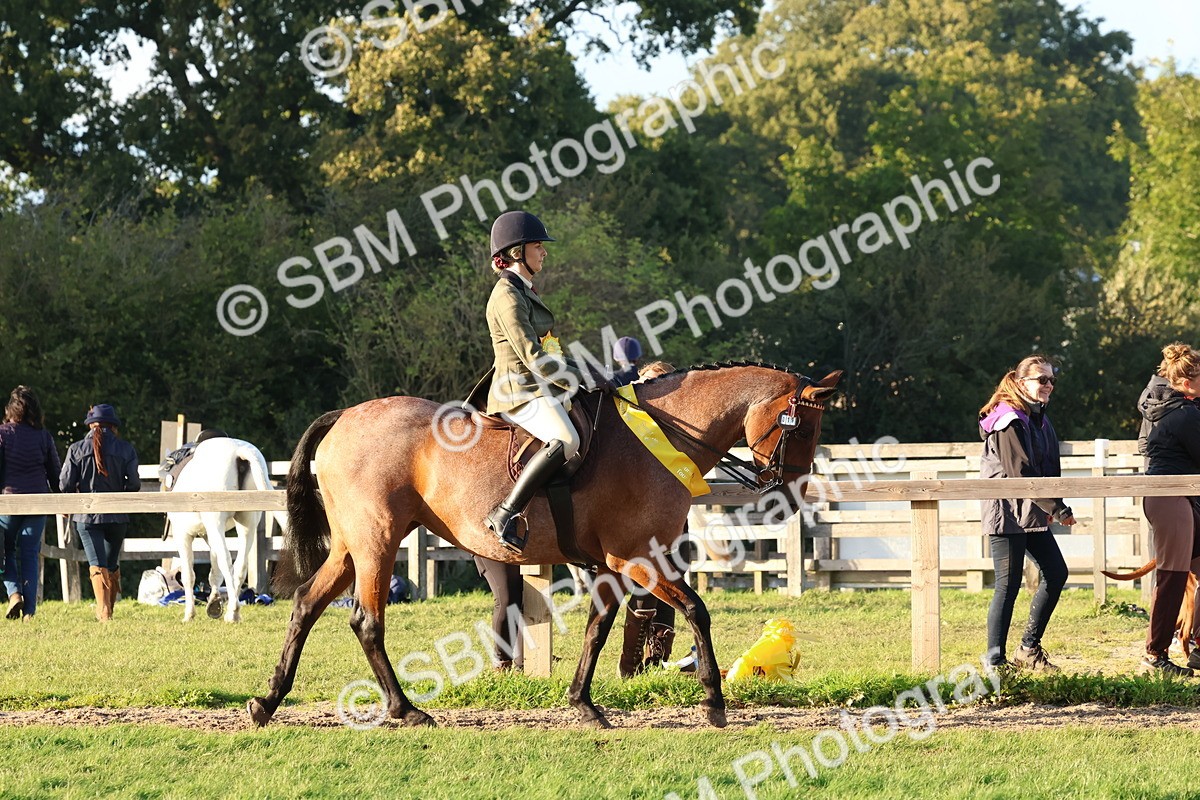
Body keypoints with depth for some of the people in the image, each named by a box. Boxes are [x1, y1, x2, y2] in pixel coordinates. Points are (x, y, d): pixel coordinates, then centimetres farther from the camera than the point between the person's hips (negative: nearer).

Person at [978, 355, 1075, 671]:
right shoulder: (1010, 422, -16)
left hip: (1031, 513, 10)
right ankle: (995, 661, -3)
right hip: (1007, 512, -10)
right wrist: (1058, 509, -18)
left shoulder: (1039, 419, 14)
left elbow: (1046, 468, 15)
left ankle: (1029, 650, 18)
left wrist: (1051, 508, -1)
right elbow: (1021, 474, -21)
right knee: (1008, 585, -8)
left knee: (1055, 573, 9)